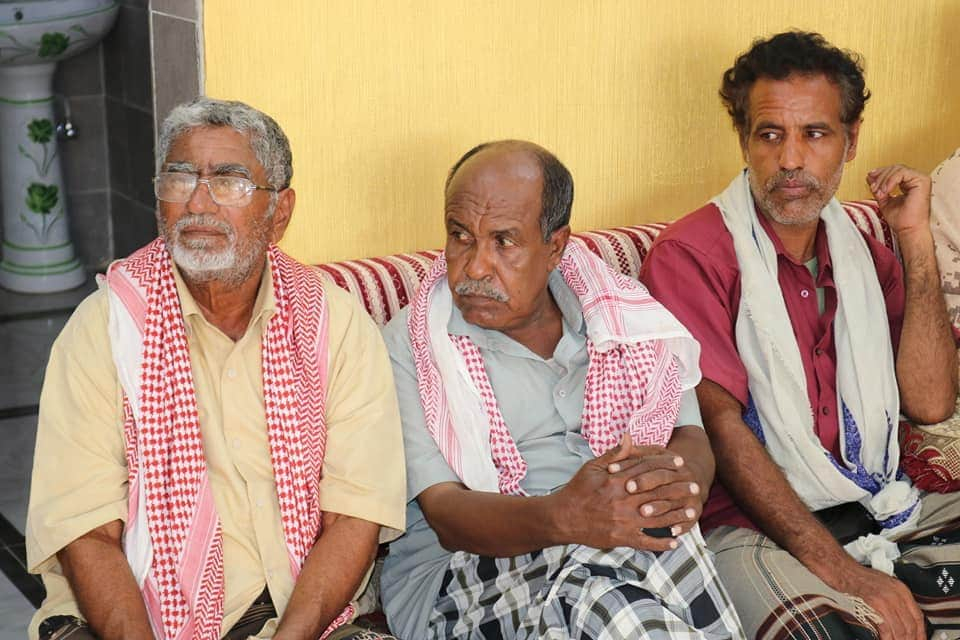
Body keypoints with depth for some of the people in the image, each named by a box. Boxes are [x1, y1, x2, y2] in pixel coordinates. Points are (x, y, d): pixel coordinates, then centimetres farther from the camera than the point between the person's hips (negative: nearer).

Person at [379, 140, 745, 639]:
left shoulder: (620, 313, 14)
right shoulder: (409, 346, 3)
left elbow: (692, 438, 7)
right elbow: (446, 514, -8)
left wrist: (680, 479, -21)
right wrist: (563, 518, -30)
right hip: (463, 572, -3)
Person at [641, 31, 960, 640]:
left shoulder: (864, 253, 15)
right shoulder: (692, 255, -5)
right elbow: (719, 425, -13)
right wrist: (838, 567, -20)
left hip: (880, 507, 6)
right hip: (752, 526, -6)